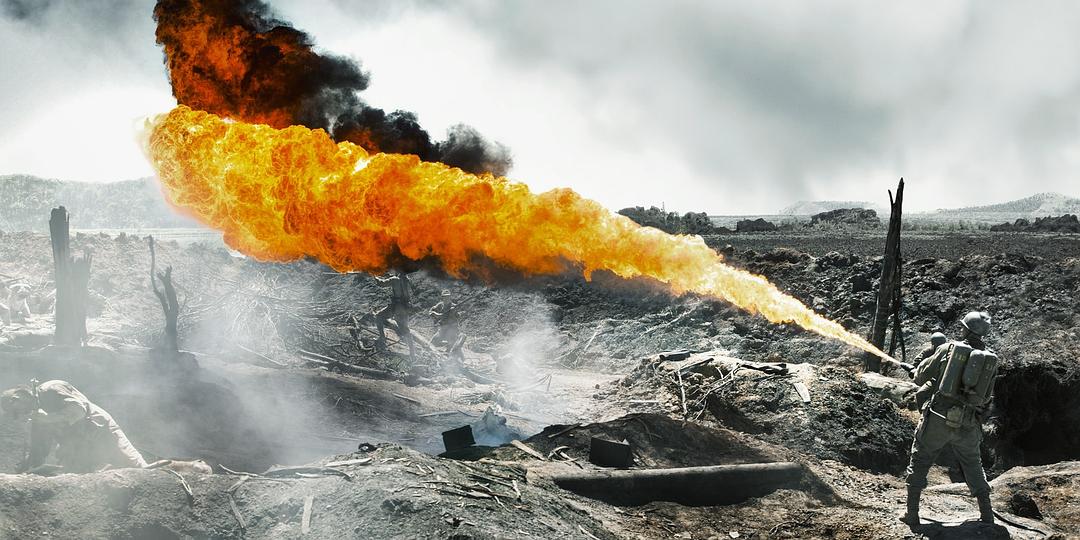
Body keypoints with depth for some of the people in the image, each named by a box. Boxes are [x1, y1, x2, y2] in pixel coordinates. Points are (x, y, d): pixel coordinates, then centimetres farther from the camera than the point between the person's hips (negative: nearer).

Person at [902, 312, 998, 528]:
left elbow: (920, 376, 6)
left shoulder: (948, 348, -3)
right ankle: (986, 513, 24)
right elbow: (987, 397, 13)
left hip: (938, 420, -2)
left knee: (919, 462, 13)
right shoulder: (991, 360, 3)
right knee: (973, 466, 24)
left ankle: (912, 514, 10)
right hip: (967, 427, 2)